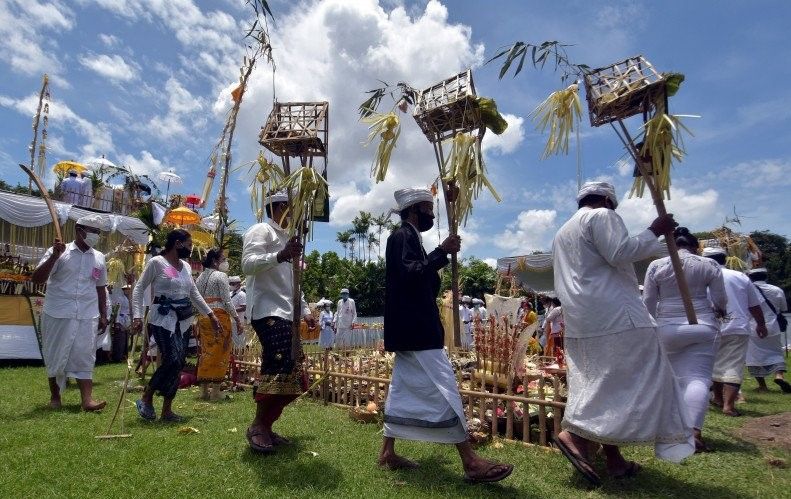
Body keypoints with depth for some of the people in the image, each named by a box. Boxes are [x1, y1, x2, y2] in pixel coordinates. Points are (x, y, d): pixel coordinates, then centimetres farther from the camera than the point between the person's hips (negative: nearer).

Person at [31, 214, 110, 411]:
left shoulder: (99, 258, 9)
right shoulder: (59, 252, -2)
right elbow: (36, 279, -8)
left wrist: (103, 315, 14)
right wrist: (55, 256, -19)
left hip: (88, 317, 2)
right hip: (58, 314, -2)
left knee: (84, 357, -1)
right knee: (55, 357, 9)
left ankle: (87, 399, -4)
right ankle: (55, 395, 26)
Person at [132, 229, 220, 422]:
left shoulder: (186, 266, 13)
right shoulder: (156, 262, -5)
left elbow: (194, 294, 18)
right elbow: (139, 289, -6)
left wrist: (211, 315, 15)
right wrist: (137, 316, -16)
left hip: (183, 320, 7)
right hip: (163, 319, -7)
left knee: (178, 365, 5)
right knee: (173, 360, -17)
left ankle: (167, 410, 16)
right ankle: (146, 398, 5)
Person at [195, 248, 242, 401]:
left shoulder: (200, 277, 15)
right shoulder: (221, 276, -8)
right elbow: (227, 301, -13)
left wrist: (200, 319, 20)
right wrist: (237, 319, -8)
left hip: (203, 317, 8)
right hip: (219, 316, -8)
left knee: (206, 351, 12)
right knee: (220, 352, -1)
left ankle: (204, 389, 17)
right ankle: (215, 391, 1)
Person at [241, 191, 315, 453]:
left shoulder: (284, 237, 25)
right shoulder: (261, 231, -2)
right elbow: (248, 264, -20)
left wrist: (305, 310, 24)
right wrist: (280, 256, -34)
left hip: (285, 314, 10)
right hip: (268, 312, -10)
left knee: (292, 376, 7)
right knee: (280, 366, -19)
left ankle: (265, 426, 17)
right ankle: (258, 426, -4)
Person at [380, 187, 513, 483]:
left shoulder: (406, 238, 20)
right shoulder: (403, 236, -11)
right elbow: (410, 275, -25)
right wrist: (442, 252, -22)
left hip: (412, 328, 11)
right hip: (415, 329, -11)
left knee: (403, 390, 13)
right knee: (443, 389, -9)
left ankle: (388, 452, 21)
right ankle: (470, 462, -3)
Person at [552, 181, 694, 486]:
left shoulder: (563, 232, 26)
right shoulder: (602, 216, -1)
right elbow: (620, 253, -15)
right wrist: (654, 231, -4)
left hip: (579, 319, 9)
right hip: (613, 312, -9)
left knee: (606, 383, 10)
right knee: (636, 379, -4)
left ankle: (614, 460, 11)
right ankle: (576, 434, -13)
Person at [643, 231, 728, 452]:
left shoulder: (656, 266, 1)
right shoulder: (709, 265, 2)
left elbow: (648, 303, 2)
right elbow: (721, 301, 4)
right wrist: (718, 312, 26)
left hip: (668, 329, 1)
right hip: (703, 328, -1)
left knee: (674, 378, 12)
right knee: (699, 378, -3)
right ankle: (694, 431, -14)